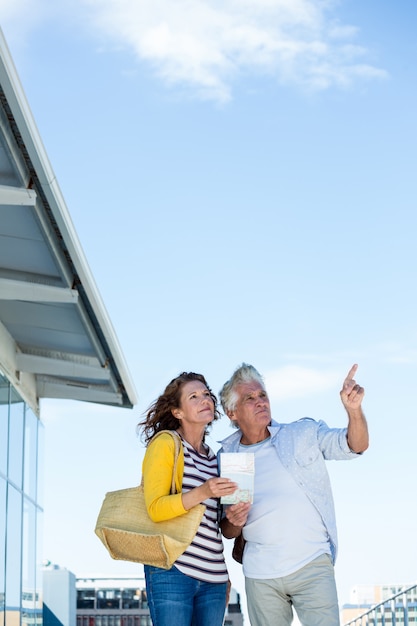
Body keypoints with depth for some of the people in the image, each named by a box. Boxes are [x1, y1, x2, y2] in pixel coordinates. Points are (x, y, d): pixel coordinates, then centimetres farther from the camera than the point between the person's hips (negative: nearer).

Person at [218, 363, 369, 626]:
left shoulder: (304, 433, 4)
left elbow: (356, 445, -5)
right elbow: (228, 532, 14)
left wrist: (354, 408, -23)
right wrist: (234, 522, -9)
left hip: (312, 564, -2)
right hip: (260, 576, 2)